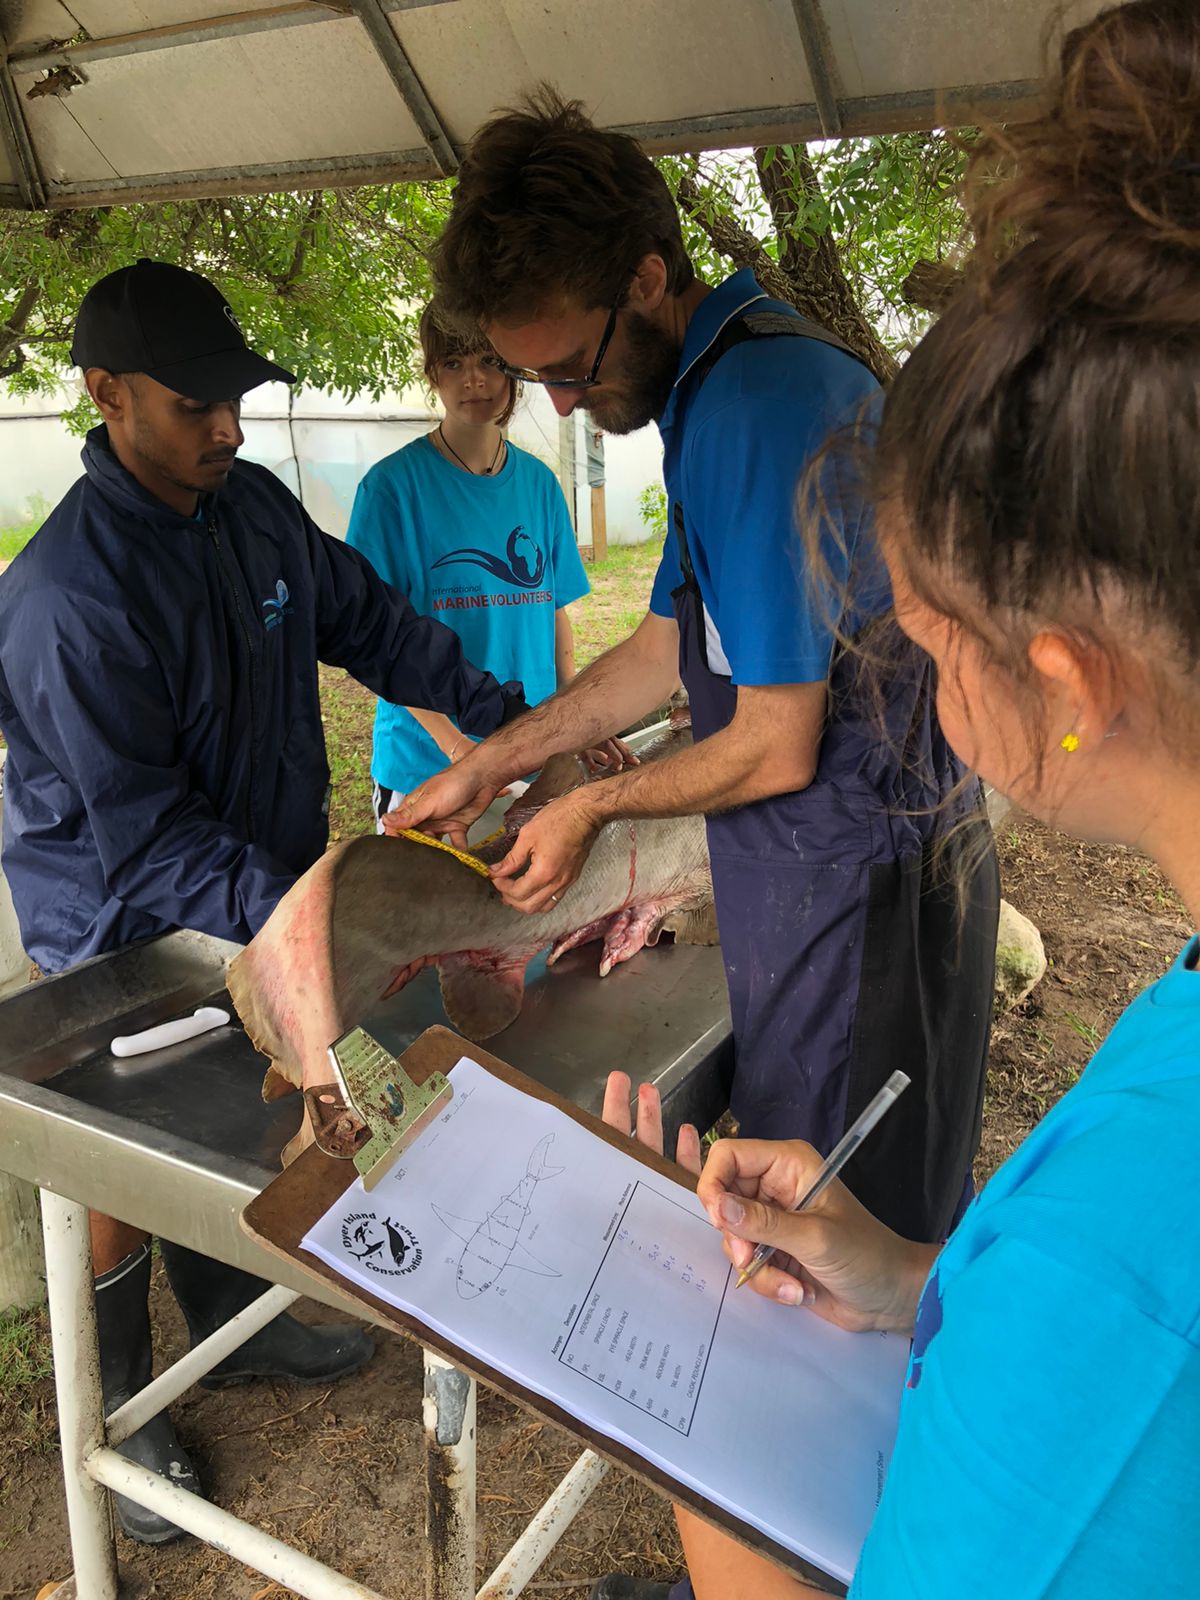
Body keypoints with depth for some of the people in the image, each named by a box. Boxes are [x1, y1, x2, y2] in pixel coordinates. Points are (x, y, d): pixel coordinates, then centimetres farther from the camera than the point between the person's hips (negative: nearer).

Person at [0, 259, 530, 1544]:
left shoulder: (257, 508, -4)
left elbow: (371, 622, 4)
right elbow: (147, 841, -28)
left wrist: (519, 721, -4)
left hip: (247, 900, 6)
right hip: (123, 940, -6)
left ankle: (234, 1326, 48)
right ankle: (113, 1412, 37)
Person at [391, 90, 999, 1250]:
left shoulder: (760, 409, -24)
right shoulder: (720, 385, 9)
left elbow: (775, 751, -21)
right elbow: (667, 646, 16)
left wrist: (592, 806, -3)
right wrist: (486, 769, 14)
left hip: (853, 879, -9)